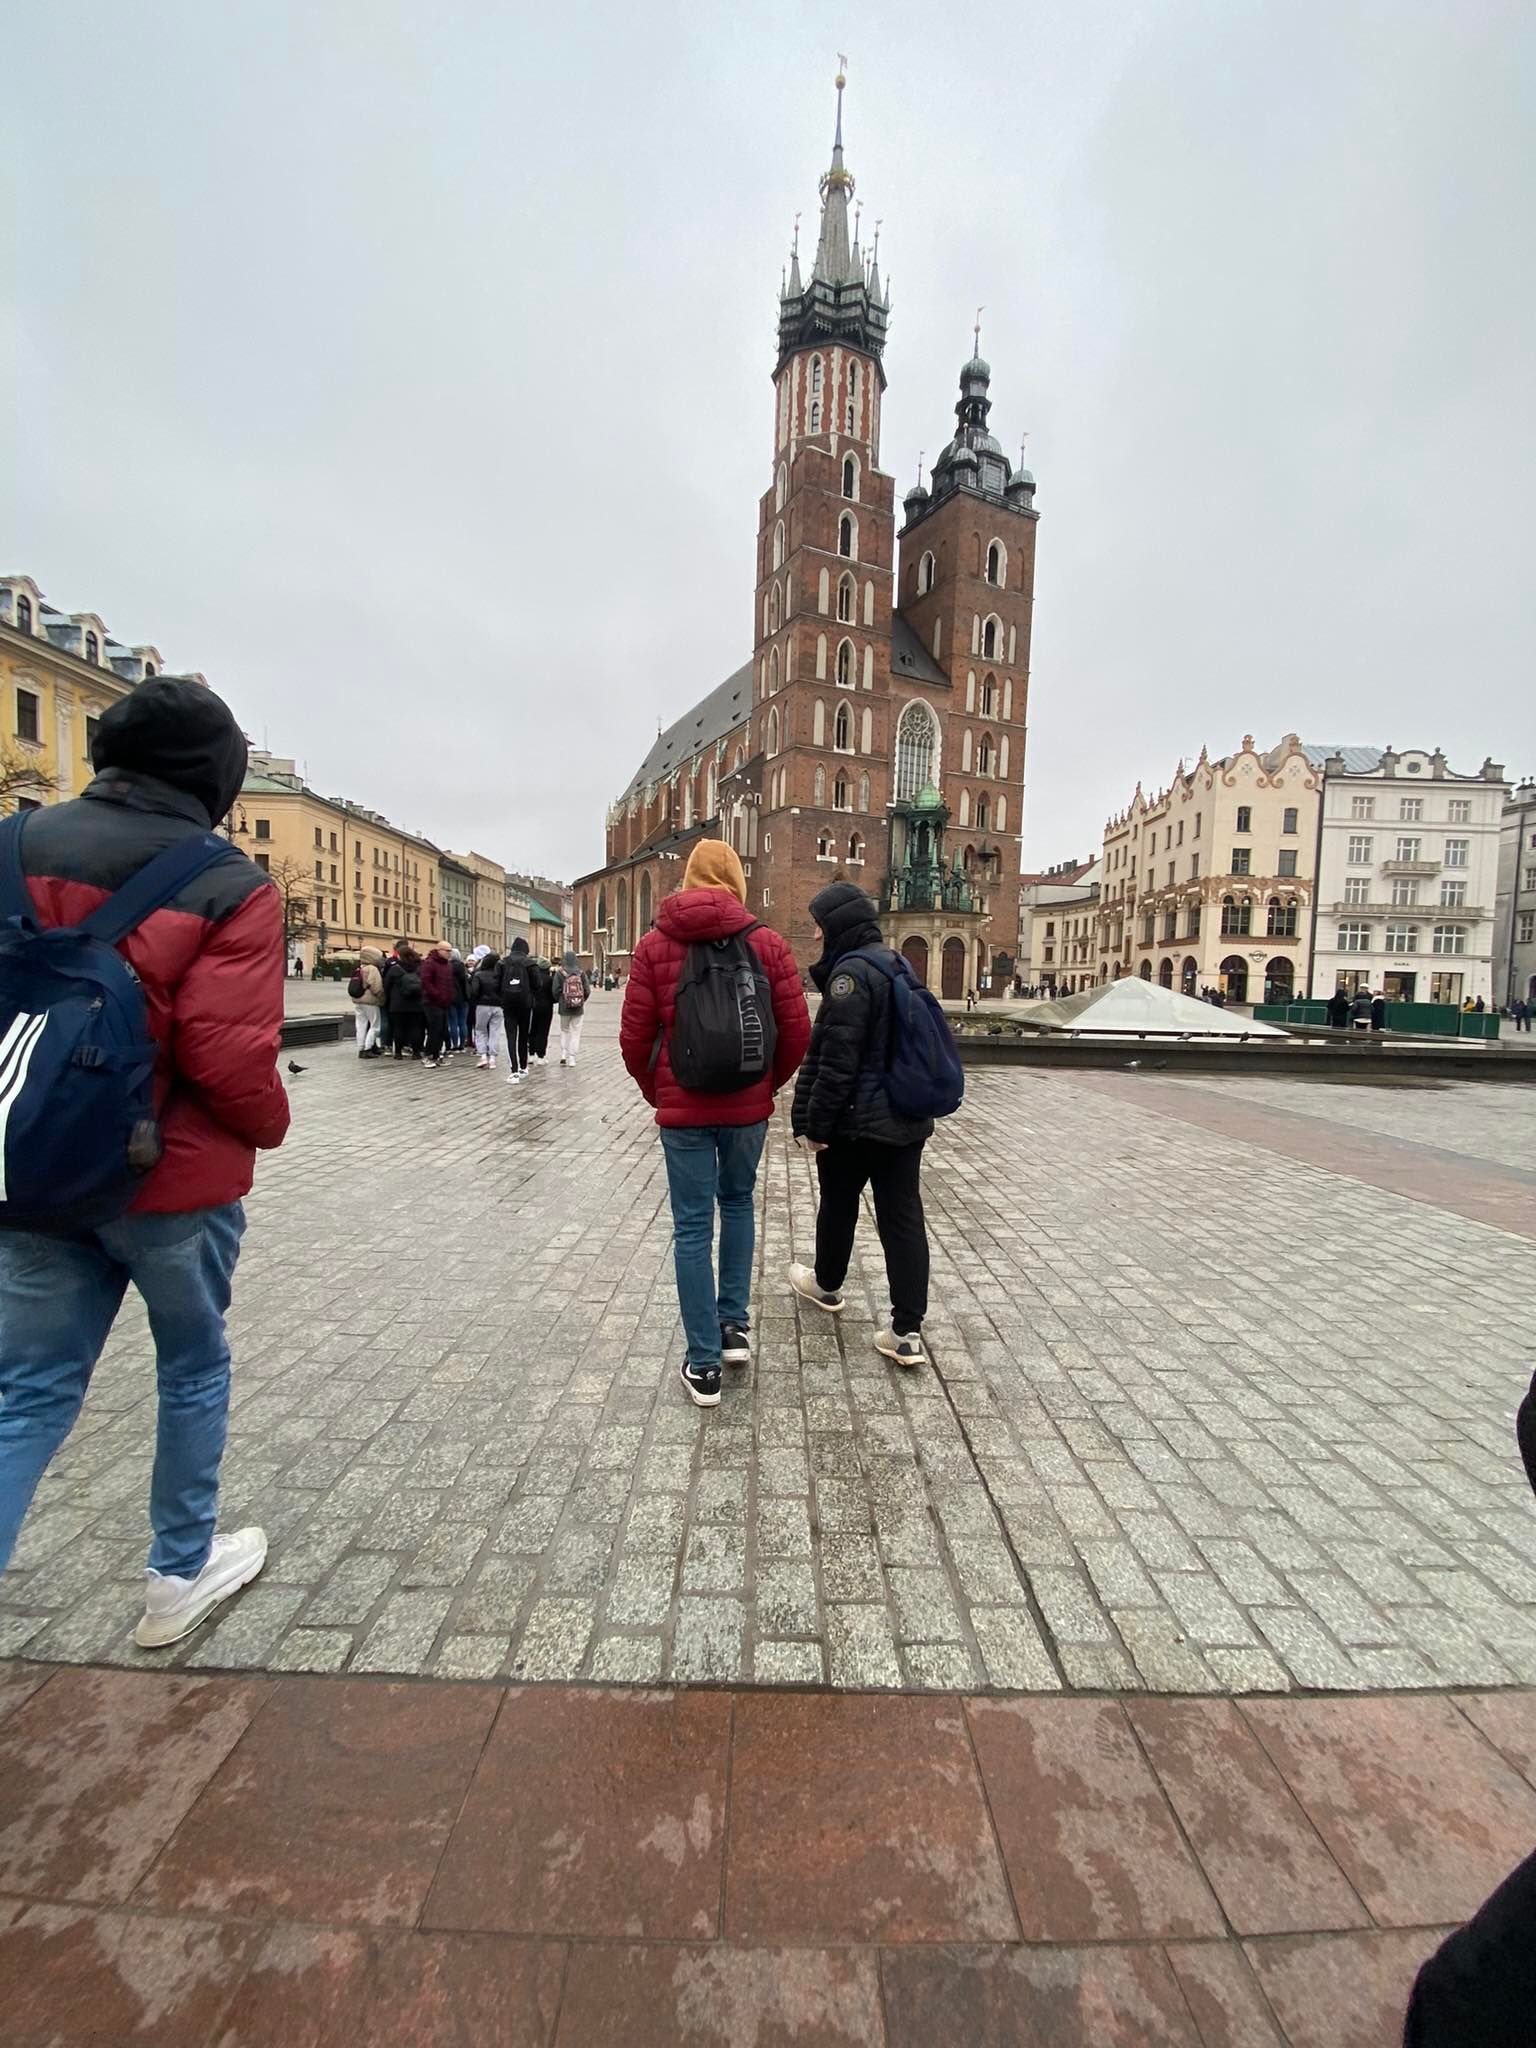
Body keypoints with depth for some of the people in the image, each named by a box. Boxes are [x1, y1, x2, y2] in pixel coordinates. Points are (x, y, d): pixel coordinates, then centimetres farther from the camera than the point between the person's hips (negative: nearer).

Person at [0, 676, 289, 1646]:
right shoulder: (232, 886, -16)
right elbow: (228, 1057, -22)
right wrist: (269, 1125, -1)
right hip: (175, 1179, -4)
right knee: (195, 1370, 18)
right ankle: (181, 1574, 36)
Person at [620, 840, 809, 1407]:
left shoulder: (655, 944, -2)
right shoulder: (767, 943, -2)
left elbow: (634, 1038, -4)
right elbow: (797, 1030, -3)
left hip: (683, 1107, -1)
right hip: (749, 1105, 1)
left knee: (692, 1228, 6)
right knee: (738, 1202, 24)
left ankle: (703, 1366, 13)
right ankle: (734, 1325, 27)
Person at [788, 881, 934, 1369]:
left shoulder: (851, 971, -18)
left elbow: (837, 1060, -22)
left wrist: (815, 1123, -15)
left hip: (856, 1121, -7)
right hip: (906, 1118, 8)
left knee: (839, 1206, 16)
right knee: (903, 1218, 6)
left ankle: (827, 1285, 40)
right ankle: (907, 1331, 9)